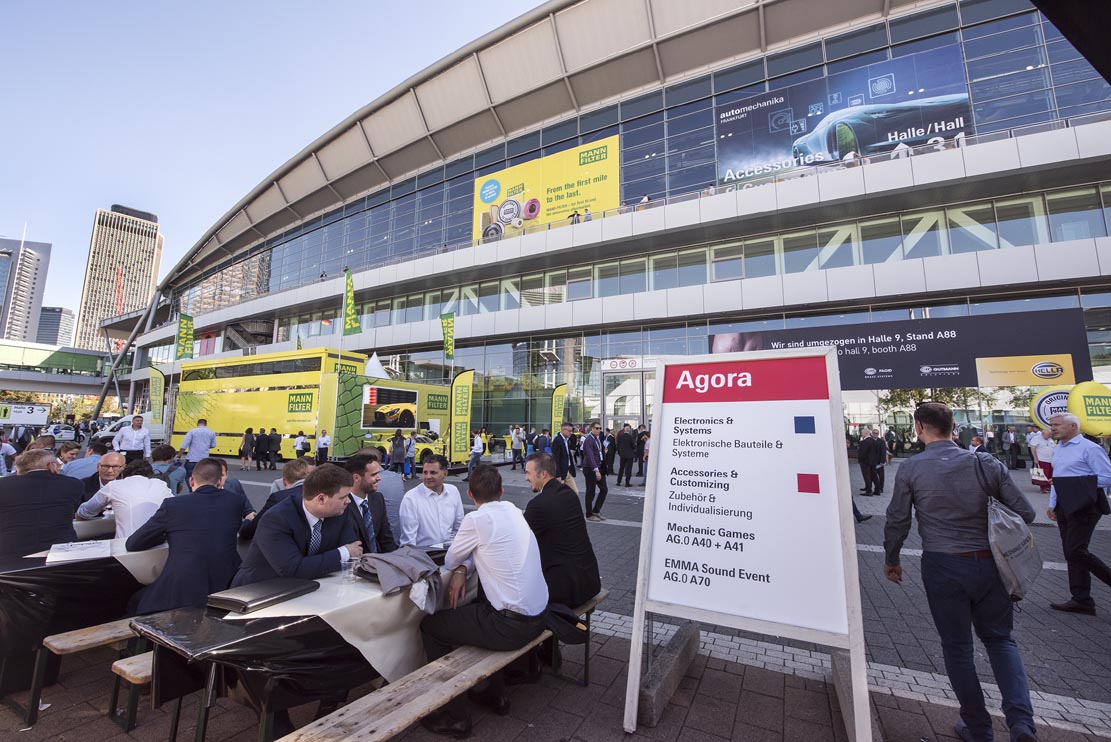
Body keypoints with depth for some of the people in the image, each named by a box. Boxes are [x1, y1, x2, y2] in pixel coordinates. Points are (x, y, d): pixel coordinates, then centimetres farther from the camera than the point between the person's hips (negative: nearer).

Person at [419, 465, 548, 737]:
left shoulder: (476, 519, -15)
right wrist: (463, 567, 2)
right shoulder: (513, 510, 5)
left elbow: (449, 561, -1)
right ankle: (495, 694, 41)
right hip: (540, 617, 8)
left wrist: (459, 565, 20)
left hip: (513, 626, -7)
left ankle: (451, 715, 21)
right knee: (474, 608, 33)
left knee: (430, 625, 11)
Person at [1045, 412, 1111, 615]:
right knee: (1070, 552, 9)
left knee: (1076, 550, -11)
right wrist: (1052, 504, 16)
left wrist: (1079, 483, -13)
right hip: (1064, 506, 8)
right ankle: (1081, 600, 16)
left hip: (1084, 506, -8)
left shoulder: (1089, 448, -9)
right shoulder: (1058, 449, 14)